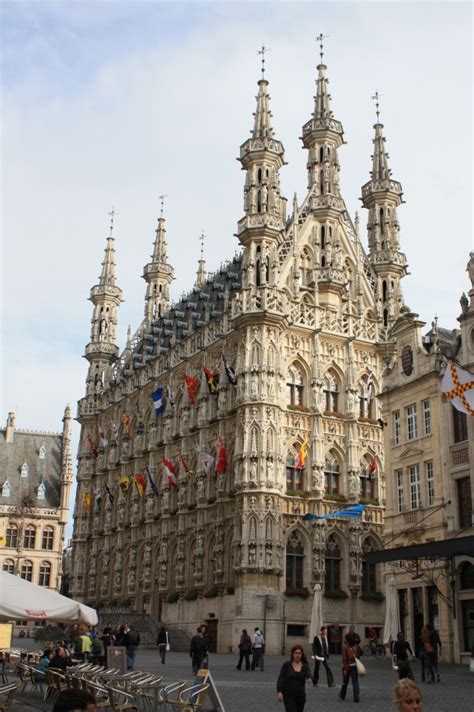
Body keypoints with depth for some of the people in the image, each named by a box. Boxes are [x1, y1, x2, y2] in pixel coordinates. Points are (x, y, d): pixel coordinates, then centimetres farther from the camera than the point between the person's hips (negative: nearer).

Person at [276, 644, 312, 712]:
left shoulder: (305, 666, -1)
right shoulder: (286, 665, -5)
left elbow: (309, 675, -20)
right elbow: (280, 679, -6)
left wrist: (309, 679, -43)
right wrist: (279, 692, -17)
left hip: (300, 695, 3)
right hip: (288, 695, -3)